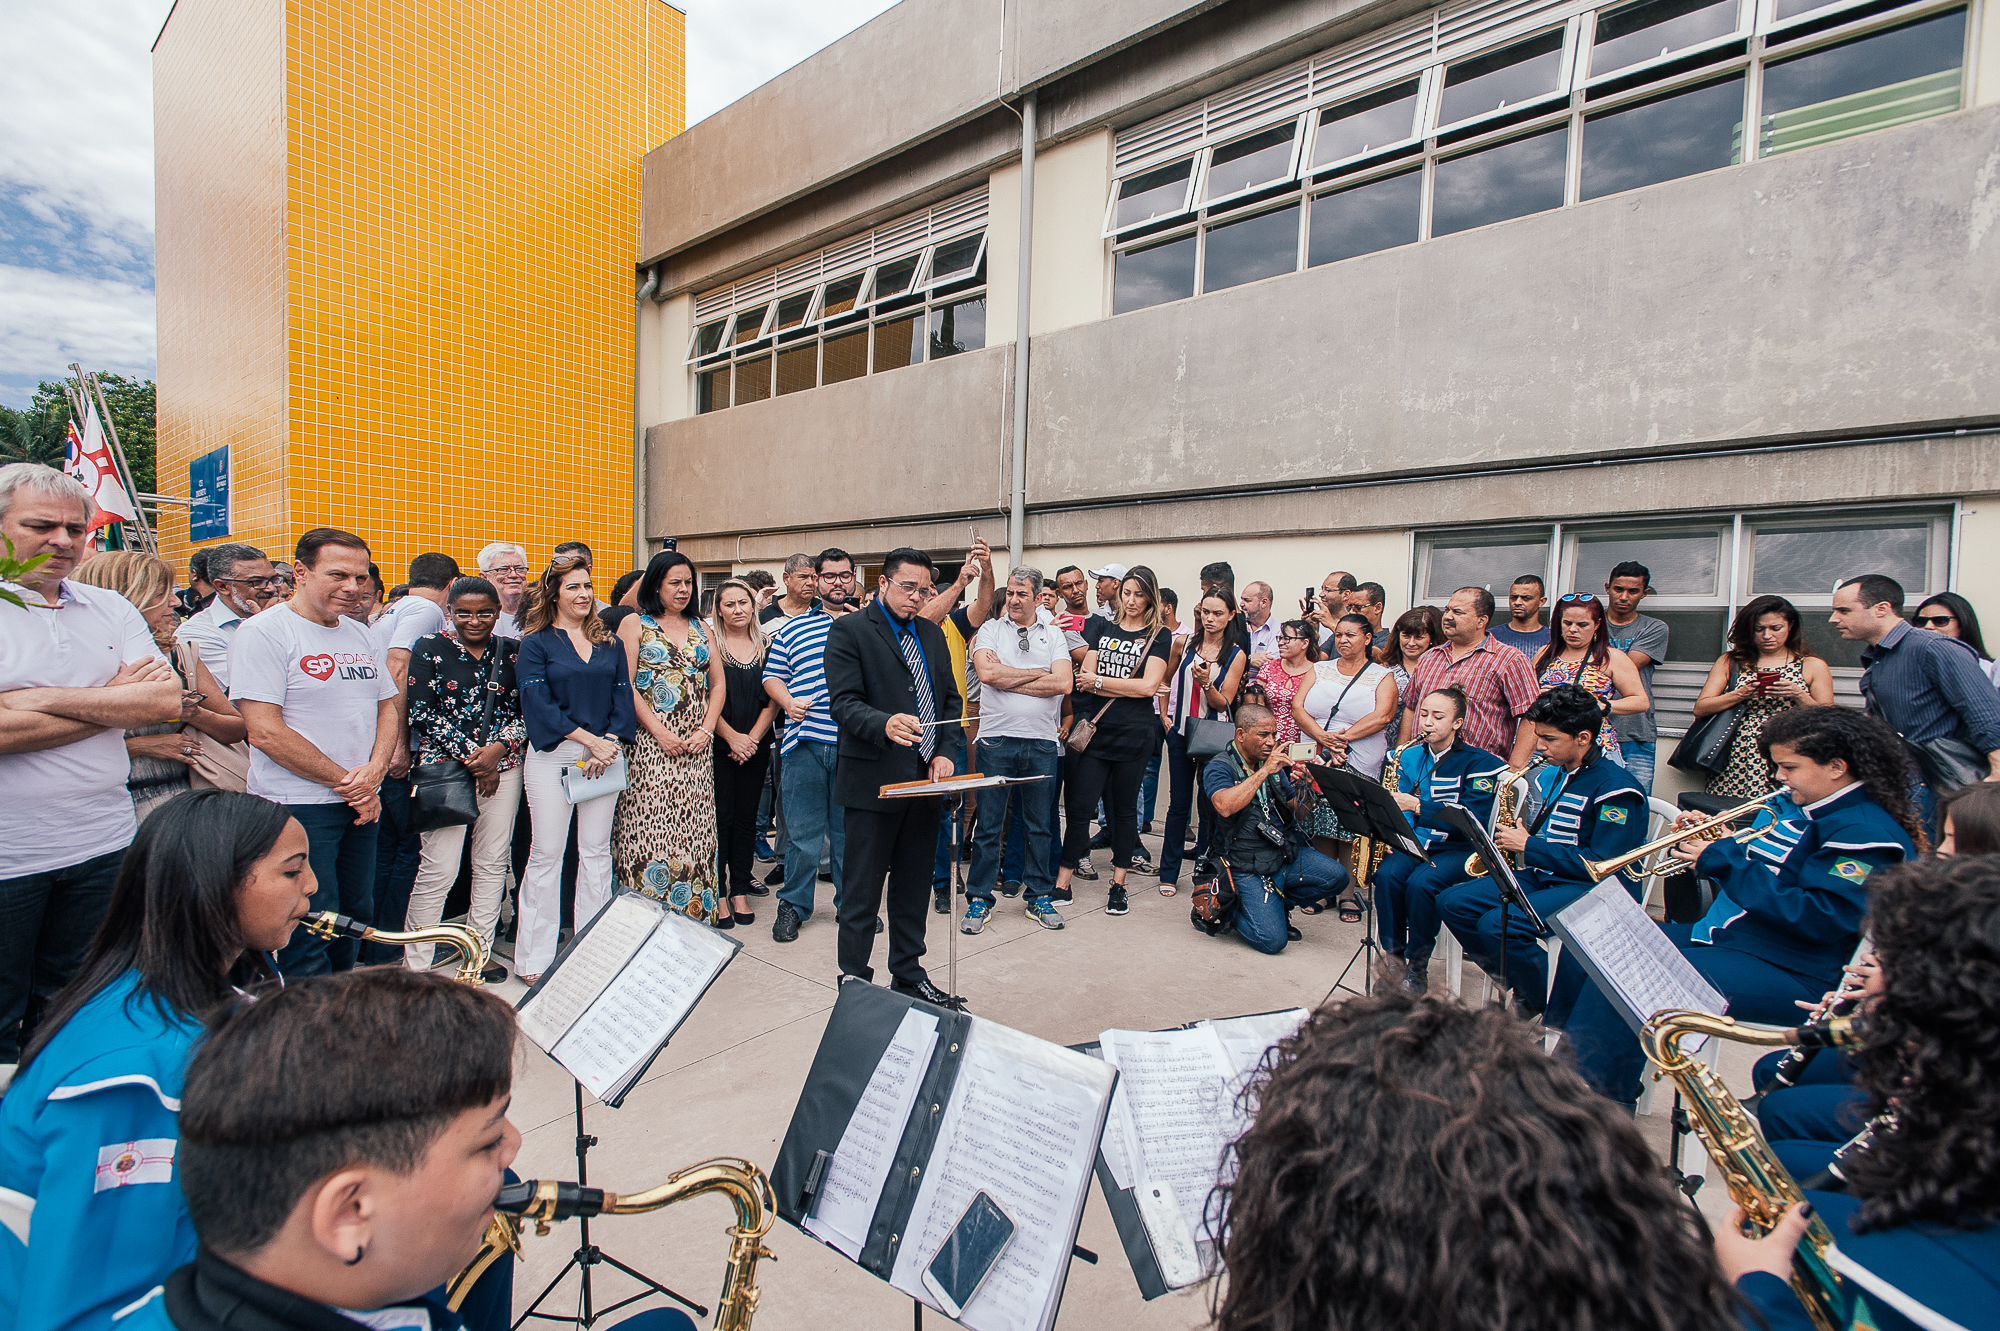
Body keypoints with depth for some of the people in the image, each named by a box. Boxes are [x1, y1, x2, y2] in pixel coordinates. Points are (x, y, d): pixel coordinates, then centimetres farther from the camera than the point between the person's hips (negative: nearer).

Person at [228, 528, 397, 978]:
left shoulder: (359, 634, 11)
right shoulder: (263, 632, -10)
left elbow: (388, 707, 14)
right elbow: (267, 732, -16)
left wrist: (373, 773, -4)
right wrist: (346, 781, -12)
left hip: (361, 804, 7)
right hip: (298, 807, -7)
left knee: (356, 921, 16)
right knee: (311, 931, -2)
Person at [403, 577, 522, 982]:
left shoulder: (512, 651, 9)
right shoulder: (429, 648, 1)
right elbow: (421, 713, -5)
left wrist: (499, 747, -10)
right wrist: (468, 755, -10)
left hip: (503, 766, 3)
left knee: (492, 864, 8)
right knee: (438, 869, -5)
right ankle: (415, 964, 10)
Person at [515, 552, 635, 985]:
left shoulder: (609, 644, 13)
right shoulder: (536, 644, 2)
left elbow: (623, 698, 8)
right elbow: (538, 704, -8)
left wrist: (611, 741, -9)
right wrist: (589, 739, -14)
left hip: (605, 753, 3)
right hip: (552, 756, -3)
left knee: (596, 851, 9)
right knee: (546, 852, 1)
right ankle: (535, 957, 10)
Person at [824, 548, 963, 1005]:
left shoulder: (931, 634, 14)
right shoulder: (848, 630, -6)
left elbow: (950, 700, 15)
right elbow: (844, 702, -15)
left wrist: (944, 752, 1)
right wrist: (885, 724, -33)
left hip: (925, 780, 6)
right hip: (873, 779, -6)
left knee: (914, 890, 17)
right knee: (861, 896, 4)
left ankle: (909, 976, 32)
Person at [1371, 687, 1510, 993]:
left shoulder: (1478, 762, -7)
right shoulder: (1409, 756, 9)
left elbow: (1471, 821, -18)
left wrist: (1416, 806, -23)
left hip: (1459, 849, -4)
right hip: (1414, 843, 4)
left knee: (1420, 883, -31)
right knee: (1387, 875, -26)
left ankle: (1418, 968, -11)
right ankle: (1393, 958, -11)